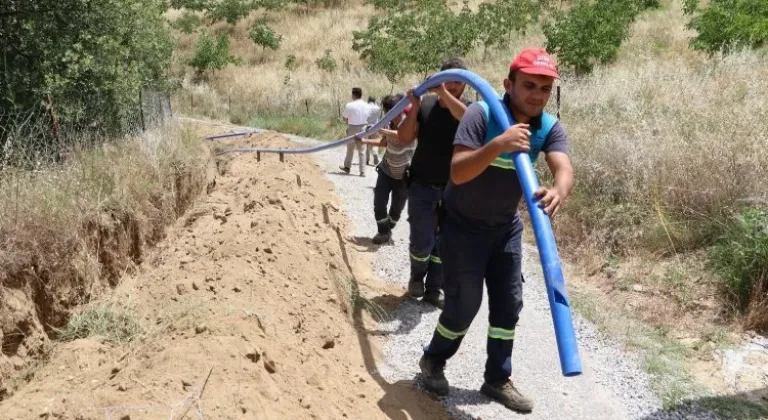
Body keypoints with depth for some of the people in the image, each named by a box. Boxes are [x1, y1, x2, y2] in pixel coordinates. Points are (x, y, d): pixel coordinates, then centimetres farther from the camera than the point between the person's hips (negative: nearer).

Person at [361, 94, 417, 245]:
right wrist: (365, 141, 6)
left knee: (397, 208, 10)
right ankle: (383, 232, 15)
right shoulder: (391, 124, -2)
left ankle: (387, 229, 33)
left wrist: (382, 130, -39)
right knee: (379, 203, -1)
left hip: (403, 175, -5)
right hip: (386, 170, 5)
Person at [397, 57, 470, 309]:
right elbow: (404, 139, -6)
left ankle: (434, 289, 23)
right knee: (422, 242, -1)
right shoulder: (425, 105, -3)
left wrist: (444, 93, -35)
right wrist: (414, 108, -18)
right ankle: (417, 278, 27)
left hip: (454, 190, 1)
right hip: (422, 186, 0)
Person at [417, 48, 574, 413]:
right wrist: (498, 144, -49)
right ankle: (433, 360, 26)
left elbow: (564, 169, -29)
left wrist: (558, 191, -52)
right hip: (462, 225, -5)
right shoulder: (481, 114, -24)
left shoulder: (550, 128, -11)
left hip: (506, 226, 5)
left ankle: (497, 379, 23)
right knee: (464, 303, -1)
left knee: (509, 303, 6)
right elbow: (457, 172, -34)